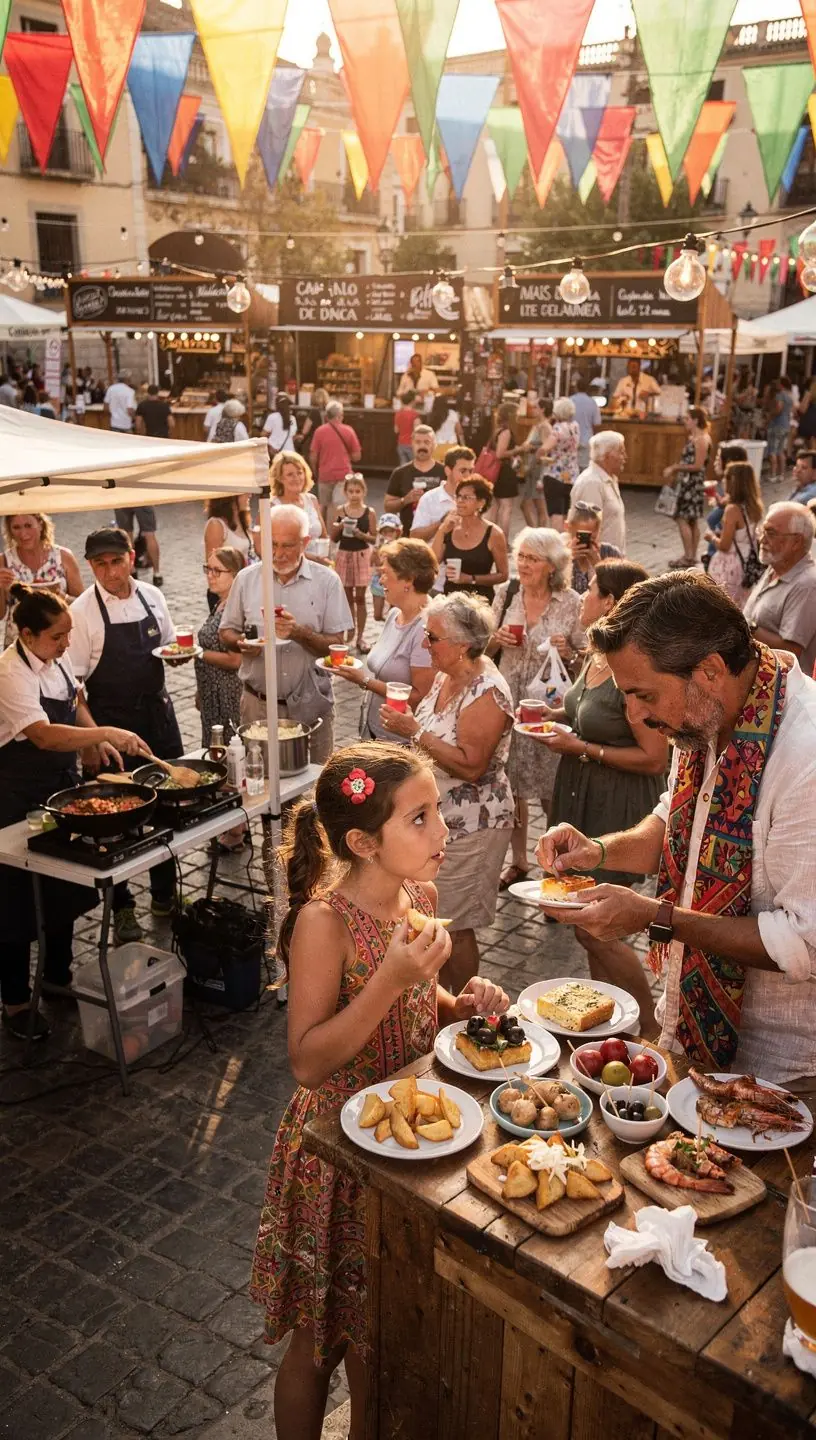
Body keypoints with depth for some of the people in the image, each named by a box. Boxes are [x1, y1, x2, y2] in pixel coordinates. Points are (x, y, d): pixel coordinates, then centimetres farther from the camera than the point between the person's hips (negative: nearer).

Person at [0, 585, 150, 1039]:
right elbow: (44, 735, -39)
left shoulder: (57, 658, 0)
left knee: (64, 890, 19)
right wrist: (105, 733, -46)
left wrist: (96, 742, 4)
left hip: (60, 784, 8)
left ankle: (59, 977, 38)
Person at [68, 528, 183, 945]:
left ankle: (164, 893, 30)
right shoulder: (83, 610, -12)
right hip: (111, 718, -5)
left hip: (157, 710, 5)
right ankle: (122, 908, 19)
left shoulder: (152, 596, 2)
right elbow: (73, 679, -12)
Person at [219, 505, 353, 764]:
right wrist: (241, 643, -11)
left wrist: (300, 633, -21)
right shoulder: (246, 579, 4)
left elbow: (336, 645, -4)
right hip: (258, 704, 2)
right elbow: (227, 631, 11)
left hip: (311, 705, -1)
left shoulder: (326, 581, -2)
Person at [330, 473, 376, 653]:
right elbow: (334, 538, 3)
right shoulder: (340, 511, 1)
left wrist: (362, 535, -20)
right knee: (347, 597, 9)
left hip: (361, 555, -2)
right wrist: (339, 527, -16)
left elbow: (373, 538, -1)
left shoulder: (369, 512, -3)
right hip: (344, 555, 2)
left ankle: (360, 637, 6)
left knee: (360, 597, -1)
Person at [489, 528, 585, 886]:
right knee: (511, 783, 13)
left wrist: (567, 652, -20)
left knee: (552, 790, 4)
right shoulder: (506, 593, 0)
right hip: (509, 700, 3)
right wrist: (497, 639, -11)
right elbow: (487, 649, 10)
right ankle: (518, 861, 30)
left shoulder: (571, 603, -9)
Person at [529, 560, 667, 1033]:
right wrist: (558, 715, 5)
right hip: (582, 797, 9)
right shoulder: (596, 658, 4)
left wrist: (581, 748, -20)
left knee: (593, 928, -3)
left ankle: (653, 1027, 16)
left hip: (618, 808, -9)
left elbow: (654, 758, -22)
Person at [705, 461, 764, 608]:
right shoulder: (754, 506, 2)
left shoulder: (733, 509, -21)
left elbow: (724, 546, -19)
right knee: (741, 609, 17)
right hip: (748, 565, 8)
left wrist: (711, 537, 2)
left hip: (730, 566, -8)